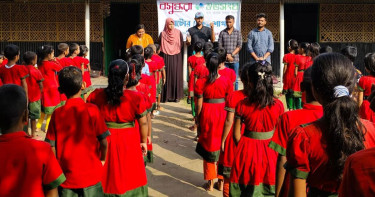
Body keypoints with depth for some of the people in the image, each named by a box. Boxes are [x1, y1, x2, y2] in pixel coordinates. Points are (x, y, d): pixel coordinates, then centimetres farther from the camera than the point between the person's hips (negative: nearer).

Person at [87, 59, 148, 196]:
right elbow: (143, 123, -7)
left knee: (106, 177, 20)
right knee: (128, 177, 16)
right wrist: (143, 141, 7)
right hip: (129, 142, -2)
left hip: (104, 141, 2)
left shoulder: (96, 95, -9)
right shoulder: (136, 97, -15)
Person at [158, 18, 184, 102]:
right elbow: (159, 46, 6)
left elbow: (182, 45, 5)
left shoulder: (178, 33, 3)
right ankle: (166, 96, 4)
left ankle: (177, 95, 6)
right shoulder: (162, 34, 2)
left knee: (176, 75, 0)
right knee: (166, 76, -1)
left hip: (176, 57, 0)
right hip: (166, 57, 0)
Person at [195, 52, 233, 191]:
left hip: (207, 115, 0)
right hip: (222, 116, 1)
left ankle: (210, 183, 19)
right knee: (222, 149, 15)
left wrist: (198, 120, 4)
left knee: (208, 148, 14)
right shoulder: (227, 82, -8)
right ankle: (221, 182, 22)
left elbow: (199, 105, -7)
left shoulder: (201, 83, -9)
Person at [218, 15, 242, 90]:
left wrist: (232, 55, -10)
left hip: (235, 59, 0)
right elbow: (220, 46, 2)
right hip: (224, 60, 0)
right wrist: (226, 55, -9)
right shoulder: (222, 33, 7)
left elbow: (239, 46, -1)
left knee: (235, 79, 5)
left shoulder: (238, 32, 6)